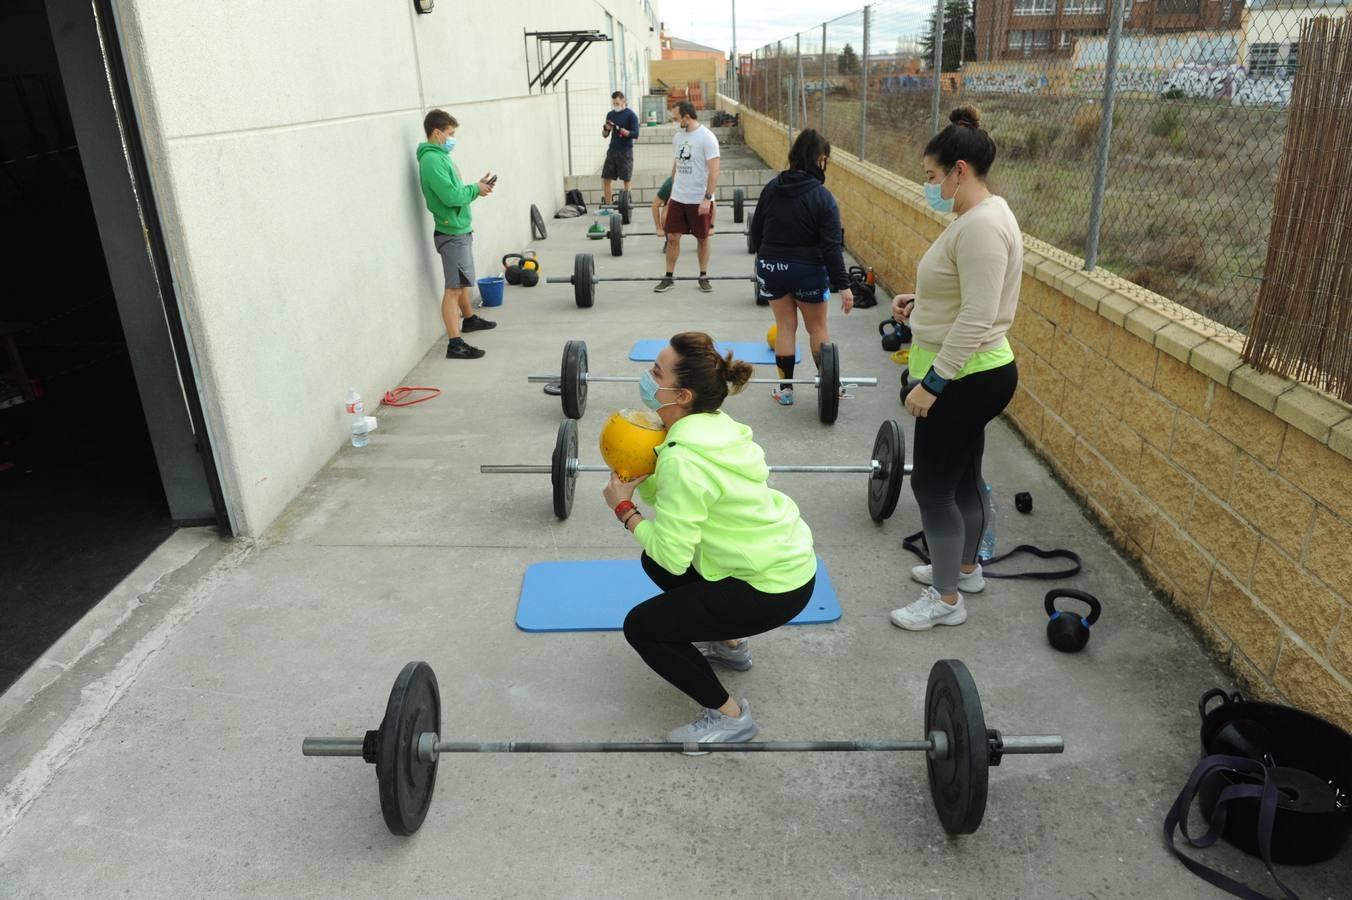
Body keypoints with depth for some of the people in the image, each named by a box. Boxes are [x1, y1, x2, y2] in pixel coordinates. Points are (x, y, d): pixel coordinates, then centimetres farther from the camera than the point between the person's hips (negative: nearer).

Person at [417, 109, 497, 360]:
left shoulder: (439, 156, 14)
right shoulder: (432, 160, -18)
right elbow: (451, 196, -24)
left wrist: (475, 187, 4)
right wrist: (475, 190, -10)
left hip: (459, 229, 10)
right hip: (451, 233, -10)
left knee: (462, 282, 26)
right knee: (453, 288, -10)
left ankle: (469, 319, 45)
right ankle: (455, 344, -10)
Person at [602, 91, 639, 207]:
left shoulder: (631, 115, -4)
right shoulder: (610, 114, 11)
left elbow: (635, 134, -13)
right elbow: (605, 135, 14)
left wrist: (619, 129, -21)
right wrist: (606, 129, -8)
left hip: (625, 151, -5)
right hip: (612, 150, 5)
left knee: (626, 180, 0)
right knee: (605, 179, 3)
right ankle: (608, 205, 14)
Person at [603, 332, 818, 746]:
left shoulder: (683, 460, -28)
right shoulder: (709, 425, -1)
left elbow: (673, 555, -23)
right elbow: (673, 500, 8)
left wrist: (624, 508, -12)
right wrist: (637, 476, -9)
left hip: (774, 587, -9)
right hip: (784, 554, 9)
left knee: (641, 627, -3)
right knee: (655, 560, 21)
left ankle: (729, 715, 6)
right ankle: (729, 643, 33)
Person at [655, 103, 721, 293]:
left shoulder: (707, 138, -13)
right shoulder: (678, 136, 8)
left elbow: (714, 171, -16)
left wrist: (707, 198, -21)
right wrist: (672, 192, 17)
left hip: (700, 200, -5)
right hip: (678, 198, 5)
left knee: (702, 238, 8)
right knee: (672, 237, 2)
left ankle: (704, 277, 20)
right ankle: (669, 278, 10)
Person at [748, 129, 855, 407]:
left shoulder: (771, 188, -1)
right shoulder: (822, 196, -14)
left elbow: (756, 230, 7)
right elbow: (832, 246, -17)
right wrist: (843, 285, -15)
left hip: (772, 268, 3)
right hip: (808, 271, -3)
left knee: (785, 326, 13)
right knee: (818, 328, 12)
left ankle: (785, 388, 15)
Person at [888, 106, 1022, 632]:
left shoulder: (982, 225, -23)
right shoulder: (977, 215, 10)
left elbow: (976, 319, -27)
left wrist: (931, 382, -24)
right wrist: (920, 300, 8)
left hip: (965, 380, -10)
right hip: (968, 376, 10)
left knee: (932, 486, 0)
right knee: (962, 477, 22)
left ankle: (946, 600, 14)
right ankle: (965, 568, 40)